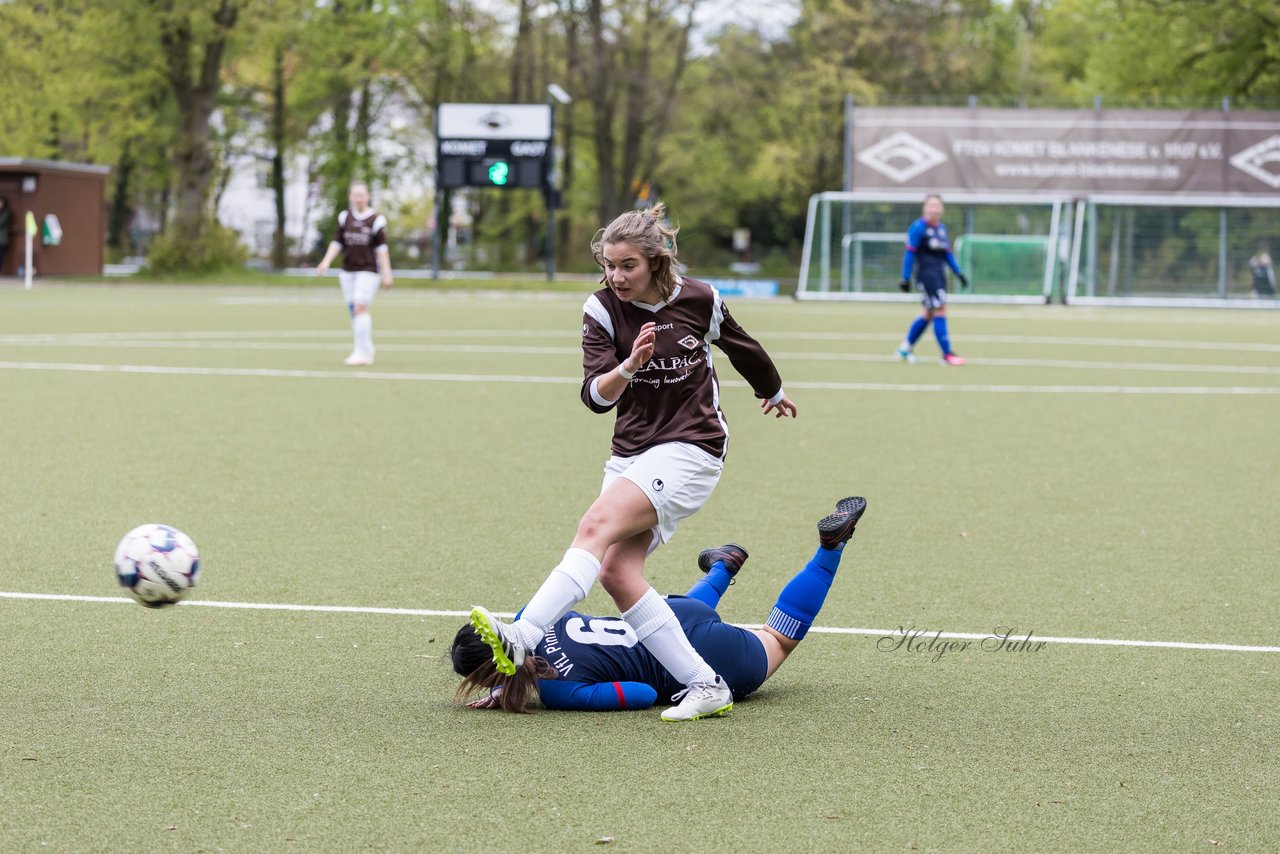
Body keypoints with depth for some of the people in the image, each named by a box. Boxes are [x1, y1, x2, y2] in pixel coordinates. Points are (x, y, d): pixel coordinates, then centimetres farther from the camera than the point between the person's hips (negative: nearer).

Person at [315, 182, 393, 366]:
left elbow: (381, 247, -4)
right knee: (353, 311, 5)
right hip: (347, 271, 5)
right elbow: (337, 242, 10)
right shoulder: (344, 217, 9)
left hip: (367, 270, -5)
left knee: (360, 308, -15)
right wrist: (326, 261, -4)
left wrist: (386, 273, -6)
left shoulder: (376, 219, -3)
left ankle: (361, 352, -12)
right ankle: (367, 351, 16)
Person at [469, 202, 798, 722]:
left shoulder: (699, 300, -5)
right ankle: (705, 686, -9)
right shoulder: (603, 309, -2)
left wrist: (773, 393, 34)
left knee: (597, 525, -26)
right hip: (631, 452, 5)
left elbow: (743, 349, 17)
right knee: (616, 571, -13)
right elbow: (596, 396, -11)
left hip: (690, 449, -5)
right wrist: (628, 367, -32)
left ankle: (521, 639, -39)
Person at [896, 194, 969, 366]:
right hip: (925, 273, -8)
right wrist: (906, 278, -13)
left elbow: (947, 254, 20)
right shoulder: (918, 227, -9)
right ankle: (947, 354, -8)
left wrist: (959, 274, 15)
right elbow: (910, 253, -10)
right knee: (940, 311, -11)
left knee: (929, 314, 13)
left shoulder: (941, 228, 12)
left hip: (939, 274, 8)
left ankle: (905, 348, 25)